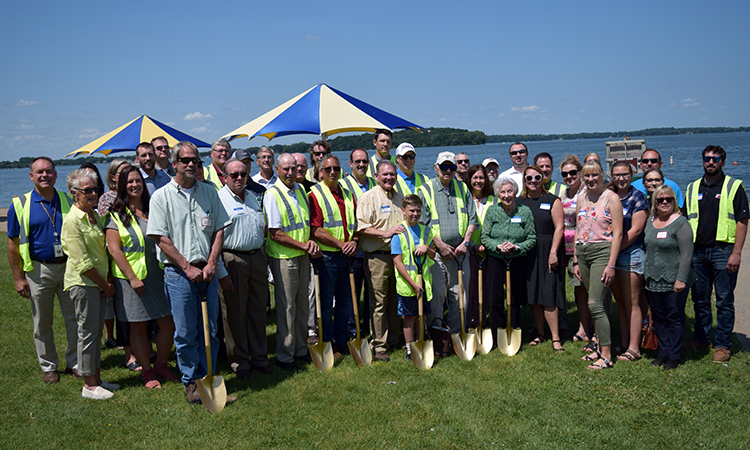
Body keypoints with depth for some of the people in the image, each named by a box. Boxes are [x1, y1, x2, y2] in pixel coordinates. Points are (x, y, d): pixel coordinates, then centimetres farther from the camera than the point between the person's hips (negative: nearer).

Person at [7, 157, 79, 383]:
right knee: (42, 322, 8)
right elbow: (13, 244, 0)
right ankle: (48, 366, 24)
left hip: (69, 266, 2)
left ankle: (74, 362, 22)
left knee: (74, 318, 6)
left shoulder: (68, 201, 5)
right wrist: (18, 277, -4)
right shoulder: (20, 205, -1)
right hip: (39, 269, -1)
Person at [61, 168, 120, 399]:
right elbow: (83, 263, -17)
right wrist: (106, 285, -10)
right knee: (88, 331, -1)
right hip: (82, 283, -8)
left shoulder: (95, 216, 12)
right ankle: (89, 385, 9)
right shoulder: (72, 220, -15)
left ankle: (96, 378, 24)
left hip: (98, 282, 8)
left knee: (97, 330, 13)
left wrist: (108, 282, 7)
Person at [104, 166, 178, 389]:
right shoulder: (116, 215, -2)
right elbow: (114, 249, -8)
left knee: (168, 323, 2)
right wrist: (132, 278, -14)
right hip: (132, 278, -4)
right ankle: (146, 371, 18)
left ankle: (161, 365, 21)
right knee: (138, 327, 4)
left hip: (157, 275, 4)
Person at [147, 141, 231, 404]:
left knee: (210, 330, 8)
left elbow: (219, 230, 8)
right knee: (185, 333, 4)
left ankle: (207, 377, 23)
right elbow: (161, 238, -6)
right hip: (178, 273, -3)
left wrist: (211, 264, -5)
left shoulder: (209, 193, 9)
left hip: (208, 271, 3)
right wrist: (188, 268, -11)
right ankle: (191, 382, 20)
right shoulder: (161, 197, -2)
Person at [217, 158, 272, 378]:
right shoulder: (218, 199, -5)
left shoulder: (252, 197, 17)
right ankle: (239, 361, 14)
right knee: (235, 312, 2)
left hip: (257, 258, 6)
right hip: (232, 259, -6)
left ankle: (259, 357, 22)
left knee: (258, 309, 11)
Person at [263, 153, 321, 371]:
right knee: (286, 308, 0)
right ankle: (284, 356, 13)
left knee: (303, 305, 14)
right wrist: (303, 245, -14)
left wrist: (311, 241, 0)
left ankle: (300, 349, 28)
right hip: (283, 257, -7)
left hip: (303, 255, 7)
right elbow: (276, 234, -16)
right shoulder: (272, 194, -13)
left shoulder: (300, 190, 10)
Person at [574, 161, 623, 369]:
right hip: (582, 252, 6)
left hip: (601, 251, -6)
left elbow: (617, 233, -10)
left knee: (595, 304, -11)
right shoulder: (581, 198, 12)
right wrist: (576, 261, 12)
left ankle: (606, 356, -4)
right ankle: (600, 348, 20)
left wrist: (611, 264, -15)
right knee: (596, 303, 11)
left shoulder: (611, 198, -6)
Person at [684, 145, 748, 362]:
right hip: (697, 252, 4)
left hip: (723, 251, -4)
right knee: (700, 299, 11)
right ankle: (701, 338, 24)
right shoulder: (692, 188, 13)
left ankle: (723, 345, 10)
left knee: (724, 301, 1)